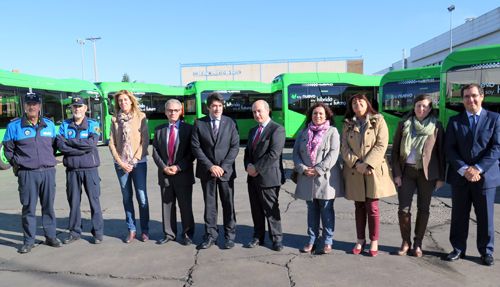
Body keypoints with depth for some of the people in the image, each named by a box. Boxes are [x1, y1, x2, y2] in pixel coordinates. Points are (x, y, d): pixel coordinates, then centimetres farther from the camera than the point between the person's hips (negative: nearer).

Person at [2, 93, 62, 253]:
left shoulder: (49, 125, 10)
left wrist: (50, 160, 9)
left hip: (48, 172, 2)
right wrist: (16, 164, 0)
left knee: (48, 206, 9)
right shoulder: (14, 126, 3)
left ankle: (50, 237, 21)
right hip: (27, 173, -2)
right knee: (28, 208, 3)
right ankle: (29, 241, 15)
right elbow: (8, 149, 8)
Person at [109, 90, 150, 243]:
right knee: (127, 197, 8)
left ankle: (145, 230, 11)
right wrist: (120, 162, -4)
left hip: (138, 163, -2)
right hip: (121, 164, 3)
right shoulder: (115, 119, 8)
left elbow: (145, 140, -4)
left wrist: (133, 161, -8)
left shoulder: (140, 116, 1)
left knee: (142, 197, -3)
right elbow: (111, 143, 5)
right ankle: (131, 229, 20)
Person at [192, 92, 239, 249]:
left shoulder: (230, 123, 3)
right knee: (209, 204, 9)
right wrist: (210, 166, -11)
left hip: (226, 171, 0)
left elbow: (235, 147, -1)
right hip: (206, 171, 0)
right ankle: (210, 235, 21)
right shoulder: (199, 123, 2)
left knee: (228, 204, 5)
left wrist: (223, 167, -11)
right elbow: (196, 147, -3)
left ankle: (230, 236, 18)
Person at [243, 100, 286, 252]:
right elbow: (248, 151, 19)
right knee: (256, 209, 13)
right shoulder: (253, 131, 18)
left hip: (268, 177, -7)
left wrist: (256, 168, -15)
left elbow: (274, 154, -19)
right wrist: (248, 166, -2)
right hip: (253, 177, 7)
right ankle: (258, 237, 26)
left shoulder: (277, 129, -9)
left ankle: (276, 239, 17)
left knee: (271, 210, 2)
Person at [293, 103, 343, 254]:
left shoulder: (332, 131, 2)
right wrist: (303, 169, -10)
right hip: (307, 179, 4)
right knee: (312, 210, 11)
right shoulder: (303, 133, 13)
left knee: (327, 210, 3)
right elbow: (296, 153, 7)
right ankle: (312, 240, 21)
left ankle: (328, 242, 15)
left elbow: (333, 154, -9)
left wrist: (318, 170, -16)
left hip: (325, 178, -3)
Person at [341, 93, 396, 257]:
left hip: (374, 171, -2)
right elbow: (344, 147, 2)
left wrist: (367, 164, -16)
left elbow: (381, 145, -7)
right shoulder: (348, 125, 10)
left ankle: (374, 241, 16)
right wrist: (356, 164, -13)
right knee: (359, 207, 9)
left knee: (372, 207, 1)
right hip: (354, 172, 2)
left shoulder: (378, 122, 3)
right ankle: (360, 240, 22)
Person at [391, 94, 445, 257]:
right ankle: (406, 242, 15)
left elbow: (441, 152, 3)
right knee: (404, 209, -2)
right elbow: (395, 151, 6)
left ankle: (418, 243, 21)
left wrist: (441, 177, -1)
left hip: (427, 173, -1)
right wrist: (396, 173, -1)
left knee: (423, 208, 7)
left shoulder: (436, 126, 1)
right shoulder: (403, 125, 5)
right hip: (407, 171, 1)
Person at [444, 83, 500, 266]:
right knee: (459, 215, 8)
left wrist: (478, 168, -14)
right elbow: (449, 148, 0)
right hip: (460, 177, 1)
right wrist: (464, 169, -13)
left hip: (485, 176, -1)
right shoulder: (454, 121, 7)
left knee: (485, 217, 7)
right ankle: (458, 249, 22)